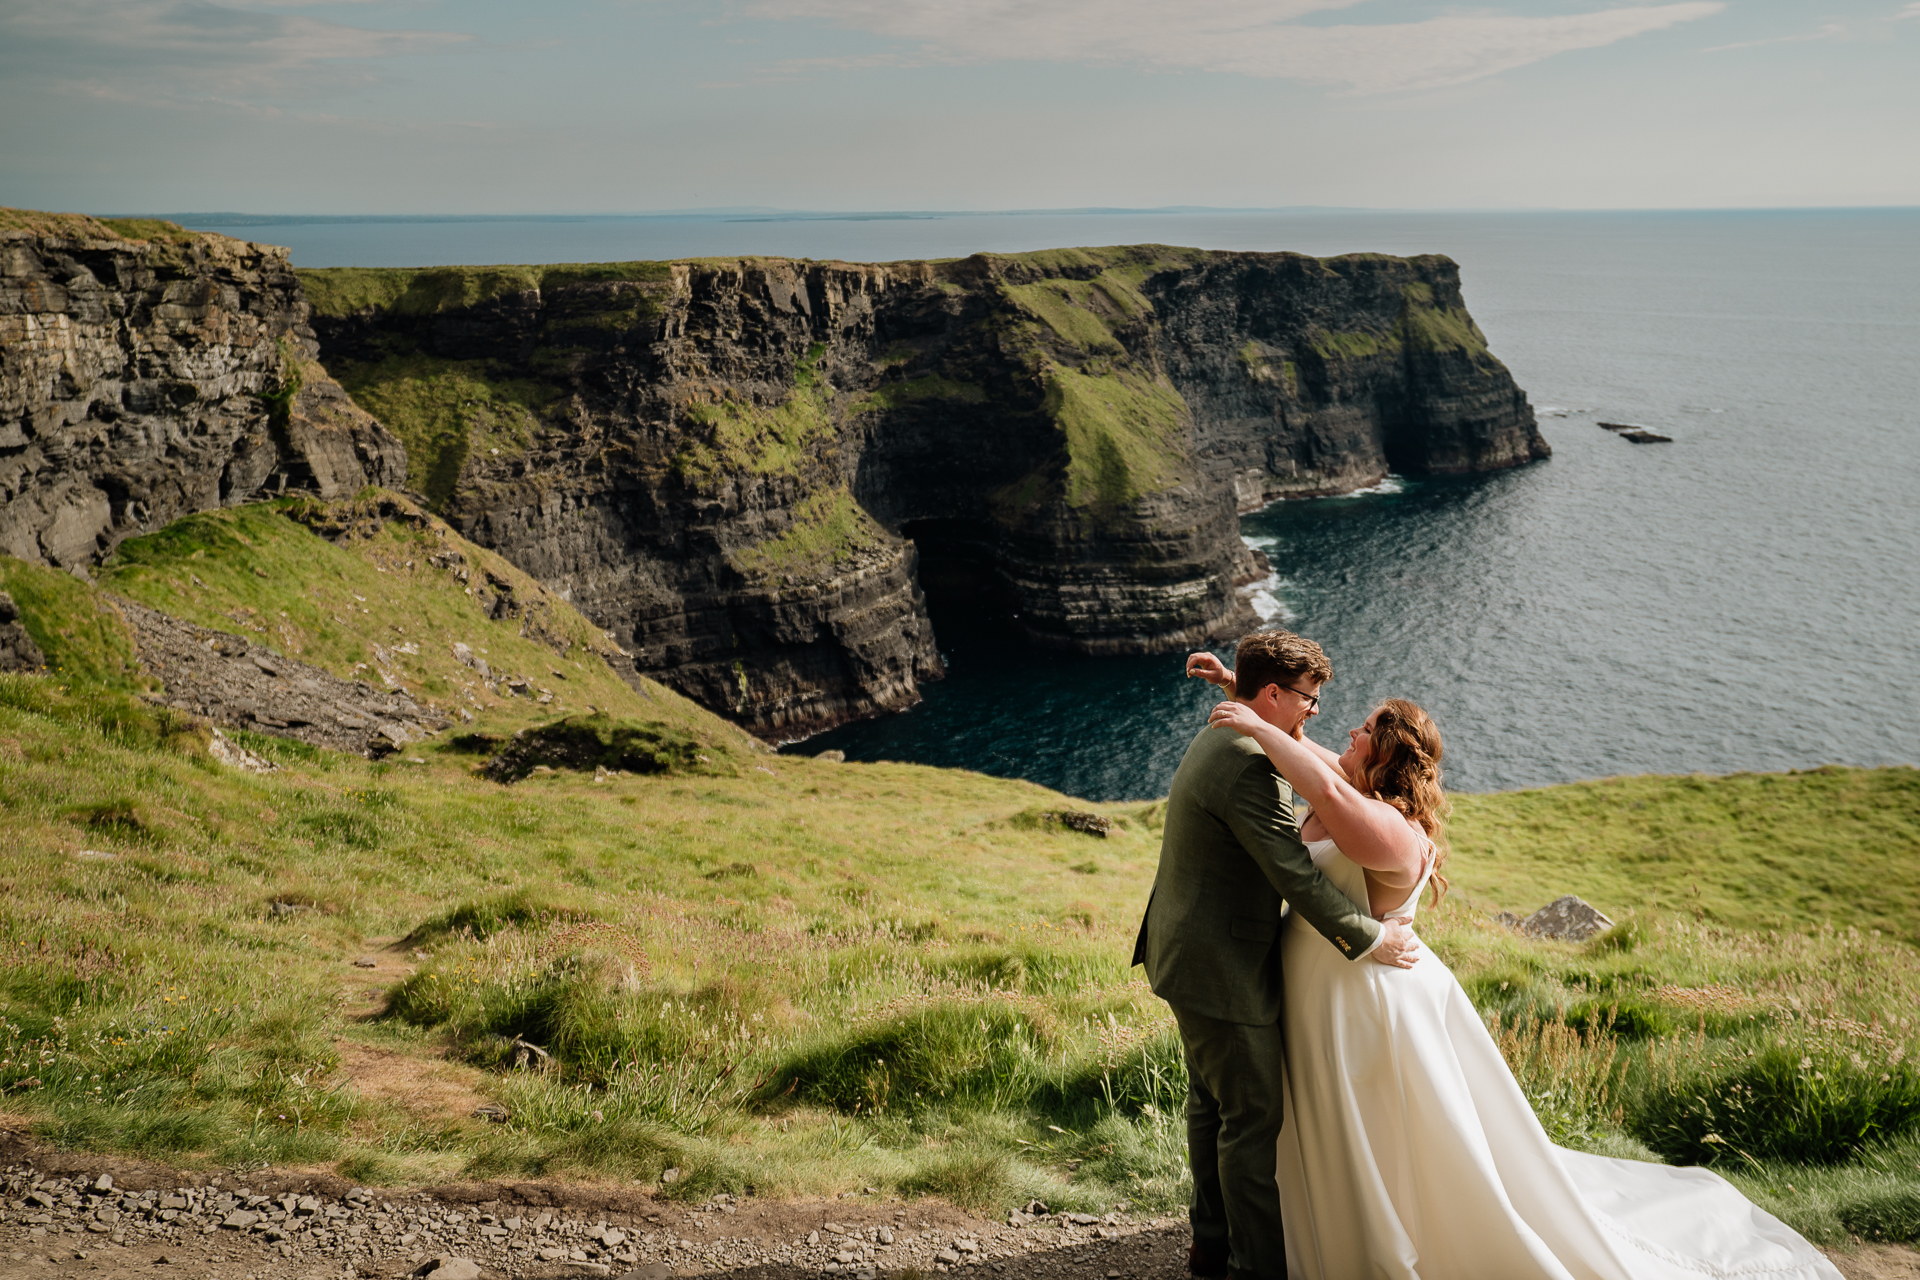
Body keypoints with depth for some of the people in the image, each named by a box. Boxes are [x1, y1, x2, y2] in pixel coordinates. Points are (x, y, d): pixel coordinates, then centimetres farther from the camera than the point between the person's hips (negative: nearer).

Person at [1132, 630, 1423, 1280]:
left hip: (1191, 951, 11)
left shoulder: (1219, 740, 8)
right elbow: (1295, 876, -26)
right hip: (1222, 969, -11)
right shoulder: (1249, 766, -26)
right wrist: (1368, 940, -17)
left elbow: (1287, 839, 16)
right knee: (1254, 1115, 2)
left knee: (1211, 1099, 21)